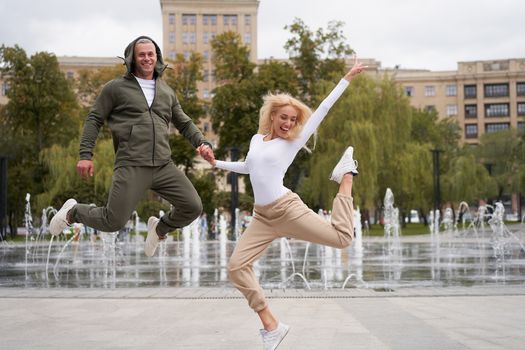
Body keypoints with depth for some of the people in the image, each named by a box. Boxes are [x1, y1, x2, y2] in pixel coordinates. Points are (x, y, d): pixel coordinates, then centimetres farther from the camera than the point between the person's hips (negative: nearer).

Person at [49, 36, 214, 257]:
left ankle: (160, 227, 27)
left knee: (193, 207, -5)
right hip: (131, 167, -4)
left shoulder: (166, 92, 18)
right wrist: (85, 155, -3)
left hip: (164, 166, 4)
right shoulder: (116, 88, 5)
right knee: (113, 222, -8)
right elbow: (94, 120, 6)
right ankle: (72, 212, 23)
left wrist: (202, 143, 6)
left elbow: (184, 123, 24)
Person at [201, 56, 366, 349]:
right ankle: (271, 325, -3)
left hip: (288, 209, -4)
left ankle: (346, 175, 19)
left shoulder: (294, 141, 0)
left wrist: (347, 78, -3)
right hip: (263, 216, 4)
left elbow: (322, 111, -2)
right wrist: (216, 163, 31)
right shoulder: (257, 139, 14)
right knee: (237, 266, -10)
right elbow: (248, 167, 34)